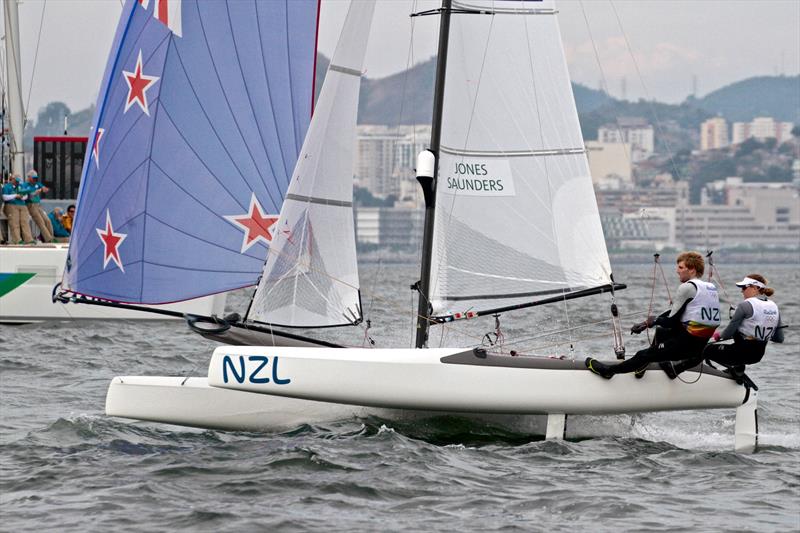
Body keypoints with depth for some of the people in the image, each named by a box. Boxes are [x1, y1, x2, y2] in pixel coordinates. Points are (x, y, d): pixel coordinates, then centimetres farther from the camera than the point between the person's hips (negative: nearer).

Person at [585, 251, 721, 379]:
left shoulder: (687, 287, -13)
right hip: (702, 345, 9)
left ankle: (608, 370, 16)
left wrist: (653, 321, 11)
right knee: (661, 331, 33)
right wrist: (647, 323, 17)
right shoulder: (711, 288, 15)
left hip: (685, 345, -9)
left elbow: (672, 321, -10)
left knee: (643, 355, 5)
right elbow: (677, 313, 18)